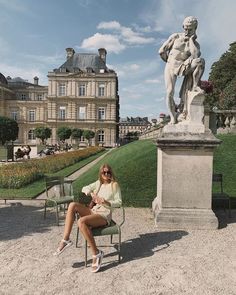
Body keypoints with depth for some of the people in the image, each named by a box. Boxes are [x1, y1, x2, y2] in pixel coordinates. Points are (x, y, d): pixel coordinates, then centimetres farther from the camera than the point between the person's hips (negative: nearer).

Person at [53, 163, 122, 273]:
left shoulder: (114, 185, 0)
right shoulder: (98, 183, 15)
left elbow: (119, 202, -2)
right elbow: (85, 188, 13)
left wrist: (106, 202, -19)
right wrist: (92, 194, -7)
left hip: (104, 216, -6)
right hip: (93, 211, 6)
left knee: (81, 221, -33)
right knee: (72, 205, -18)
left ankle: (96, 253, -20)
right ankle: (66, 239, -19)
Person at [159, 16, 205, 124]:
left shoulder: (195, 44, 7)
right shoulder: (175, 36, 3)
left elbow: (195, 56, -17)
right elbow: (161, 51, 2)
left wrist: (191, 39, -9)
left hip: (183, 67, 2)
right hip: (171, 67, -1)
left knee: (200, 61, -25)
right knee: (170, 92, -17)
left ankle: (194, 86, -20)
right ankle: (173, 118, -6)